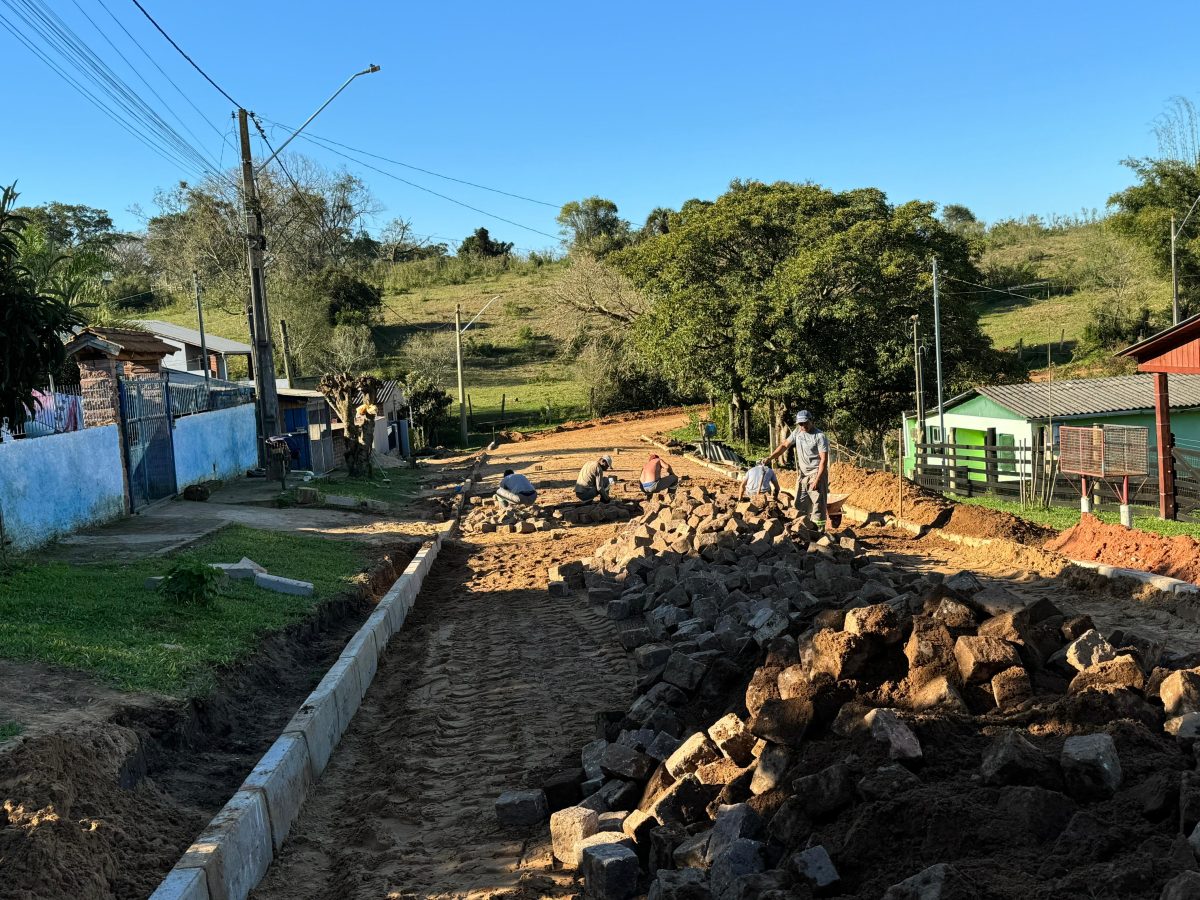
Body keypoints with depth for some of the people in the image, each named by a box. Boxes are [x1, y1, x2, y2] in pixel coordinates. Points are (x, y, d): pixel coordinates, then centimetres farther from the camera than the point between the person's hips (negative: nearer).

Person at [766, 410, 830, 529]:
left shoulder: (820, 436, -15)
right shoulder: (797, 432, 4)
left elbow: (824, 460, -17)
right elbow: (784, 445, 12)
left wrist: (817, 480, -21)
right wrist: (770, 457, -1)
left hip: (817, 473, -7)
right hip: (802, 474, 7)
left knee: (818, 503, -7)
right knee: (800, 505, 10)